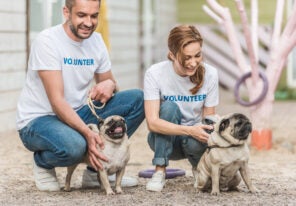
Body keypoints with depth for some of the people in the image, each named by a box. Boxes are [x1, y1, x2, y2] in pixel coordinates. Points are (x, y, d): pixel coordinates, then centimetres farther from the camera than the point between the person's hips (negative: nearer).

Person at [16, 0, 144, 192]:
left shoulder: (96, 40, 2)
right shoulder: (47, 41, -19)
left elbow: (108, 82, 11)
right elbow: (57, 101, -25)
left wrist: (110, 84, -16)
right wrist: (88, 132, -38)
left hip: (76, 115, 7)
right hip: (38, 120, -7)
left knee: (137, 99, -9)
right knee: (73, 145, -40)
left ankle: (97, 170, -1)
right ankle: (43, 163, -1)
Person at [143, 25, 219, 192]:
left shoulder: (210, 74, -14)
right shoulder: (155, 73, -20)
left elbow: (209, 116, -5)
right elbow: (152, 122, -27)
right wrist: (190, 130, -40)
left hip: (193, 137, 1)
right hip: (165, 140, -1)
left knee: (196, 143, -35)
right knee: (169, 107, -31)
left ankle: (199, 166, 3)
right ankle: (160, 172, -20)